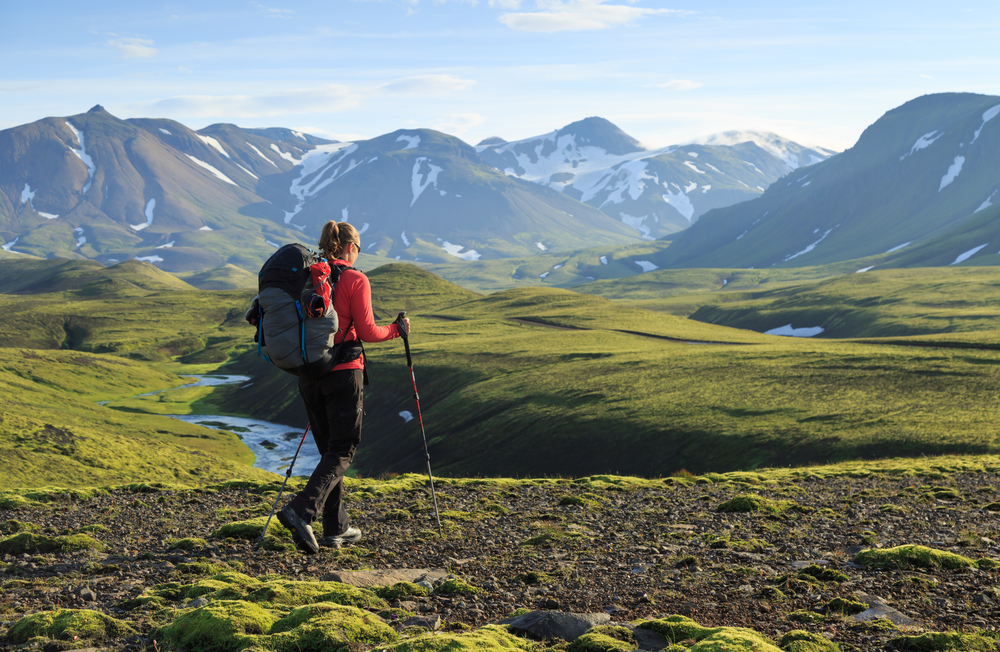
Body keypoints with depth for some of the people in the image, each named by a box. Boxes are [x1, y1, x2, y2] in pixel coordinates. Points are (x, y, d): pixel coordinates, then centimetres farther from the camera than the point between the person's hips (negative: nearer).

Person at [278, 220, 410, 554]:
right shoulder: (355, 280, -8)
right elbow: (367, 332, -10)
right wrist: (396, 329, 8)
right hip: (343, 372, -6)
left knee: (329, 449, 14)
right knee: (342, 451, -1)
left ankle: (336, 528, 16)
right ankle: (301, 511, -21)